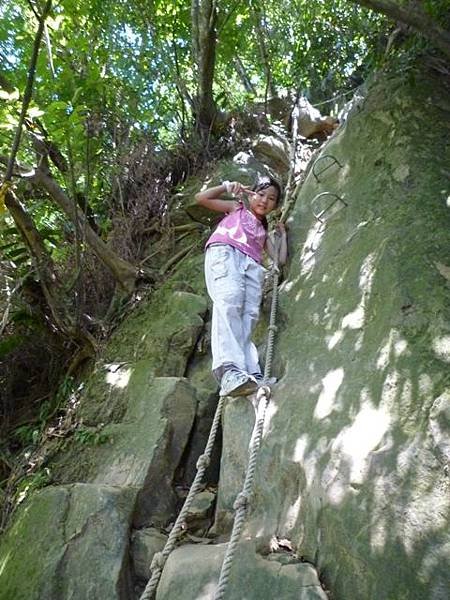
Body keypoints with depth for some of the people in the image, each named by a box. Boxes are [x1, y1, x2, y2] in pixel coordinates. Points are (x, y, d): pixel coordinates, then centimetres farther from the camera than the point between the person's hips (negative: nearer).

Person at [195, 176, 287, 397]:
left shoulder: (264, 231, 39)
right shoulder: (237, 208, 33)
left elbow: (280, 260, 27)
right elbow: (201, 198, 26)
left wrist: (283, 234, 37)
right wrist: (226, 186, 18)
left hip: (252, 265, 4)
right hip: (224, 252, -4)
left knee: (248, 315, -23)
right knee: (229, 302, -33)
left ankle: (251, 374, -40)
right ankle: (229, 368, -51)